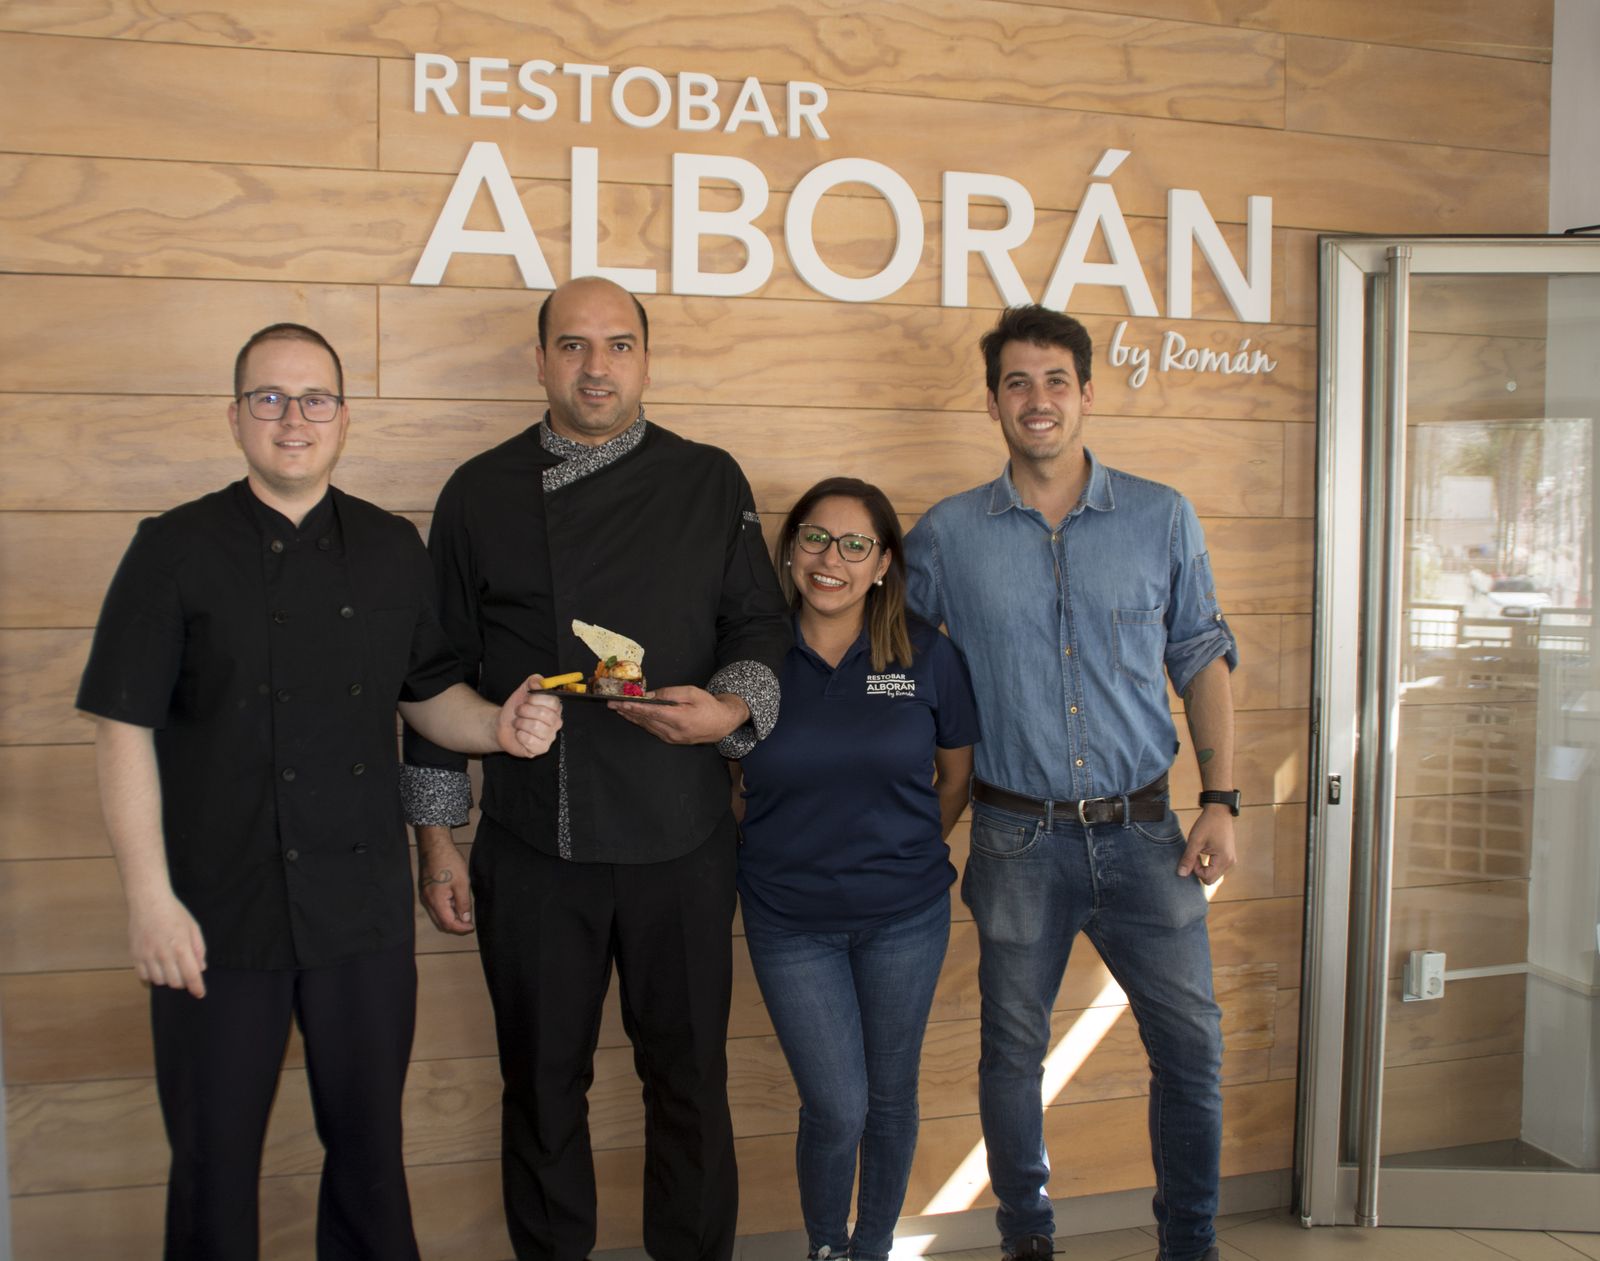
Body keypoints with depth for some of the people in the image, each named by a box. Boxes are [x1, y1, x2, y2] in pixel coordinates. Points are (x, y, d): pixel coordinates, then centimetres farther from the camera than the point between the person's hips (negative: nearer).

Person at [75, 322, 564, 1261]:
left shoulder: (395, 550, 6)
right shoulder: (176, 551, -5)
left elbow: (429, 692, 14)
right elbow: (126, 730, -7)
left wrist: (498, 726, -7)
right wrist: (150, 898, -12)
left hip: (365, 909, 3)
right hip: (220, 913, -3)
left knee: (370, 1145, 15)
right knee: (215, 1157, 11)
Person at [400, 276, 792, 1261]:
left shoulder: (710, 483, 4)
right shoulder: (482, 494, 3)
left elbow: (761, 624, 6)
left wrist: (731, 708, -16)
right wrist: (437, 837, 4)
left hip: (682, 847, 0)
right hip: (532, 849, 0)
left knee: (690, 1076, 12)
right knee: (544, 1084, 13)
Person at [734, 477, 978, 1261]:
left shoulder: (926, 656, -6)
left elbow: (959, 774, 8)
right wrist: (775, 855, 2)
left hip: (906, 914, 1)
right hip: (790, 919, -1)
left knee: (890, 1096, 14)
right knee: (836, 1108, 0)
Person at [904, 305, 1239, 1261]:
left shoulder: (1163, 518, 2)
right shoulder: (947, 535, 0)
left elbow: (1204, 660, 7)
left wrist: (1221, 802, -1)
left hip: (1141, 831, 1)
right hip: (1019, 839, 0)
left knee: (1192, 1043, 5)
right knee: (1013, 1050, 11)